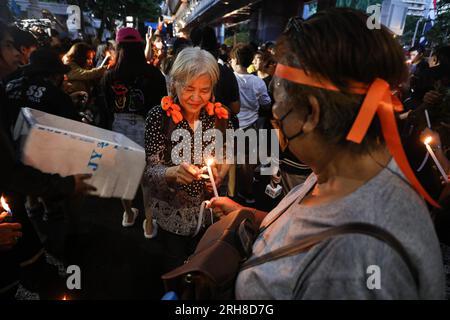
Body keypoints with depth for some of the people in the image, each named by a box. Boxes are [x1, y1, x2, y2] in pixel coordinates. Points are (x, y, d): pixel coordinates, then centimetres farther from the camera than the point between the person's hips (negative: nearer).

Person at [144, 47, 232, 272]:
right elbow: (149, 172, -18)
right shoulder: (159, 116, -16)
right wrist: (172, 172, -38)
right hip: (172, 212, -2)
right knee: (174, 269, 18)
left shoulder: (219, 115, -7)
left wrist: (220, 172, -13)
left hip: (208, 211, 3)